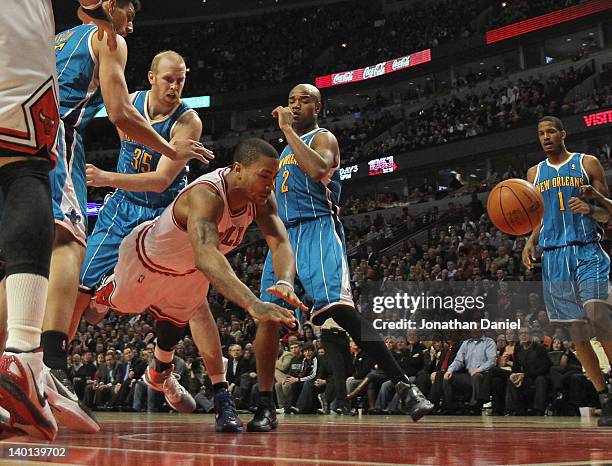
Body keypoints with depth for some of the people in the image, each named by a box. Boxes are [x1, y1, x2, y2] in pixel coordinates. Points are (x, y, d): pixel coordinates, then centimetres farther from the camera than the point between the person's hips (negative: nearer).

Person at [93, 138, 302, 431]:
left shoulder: (261, 197, -26)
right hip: (144, 255, -5)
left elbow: (280, 243, -33)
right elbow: (206, 257, -64)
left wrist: (285, 282, -57)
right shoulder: (206, 195, -49)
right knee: (118, 302, 23)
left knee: (177, 319, 21)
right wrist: (253, 305, -76)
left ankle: (160, 373, 50)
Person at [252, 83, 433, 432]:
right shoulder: (287, 149, 26)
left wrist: (288, 130, -14)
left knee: (339, 307, -25)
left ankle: (405, 387, -26)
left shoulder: (323, 138, 2)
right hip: (285, 234, 8)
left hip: (317, 230, -8)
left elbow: (318, 170, -22)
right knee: (267, 318, 0)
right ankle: (266, 409, 10)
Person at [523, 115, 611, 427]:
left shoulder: (587, 164, 6)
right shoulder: (535, 174, 16)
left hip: (587, 253, -4)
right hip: (553, 257, 4)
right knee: (576, 331, 2)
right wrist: (531, 242, 1)